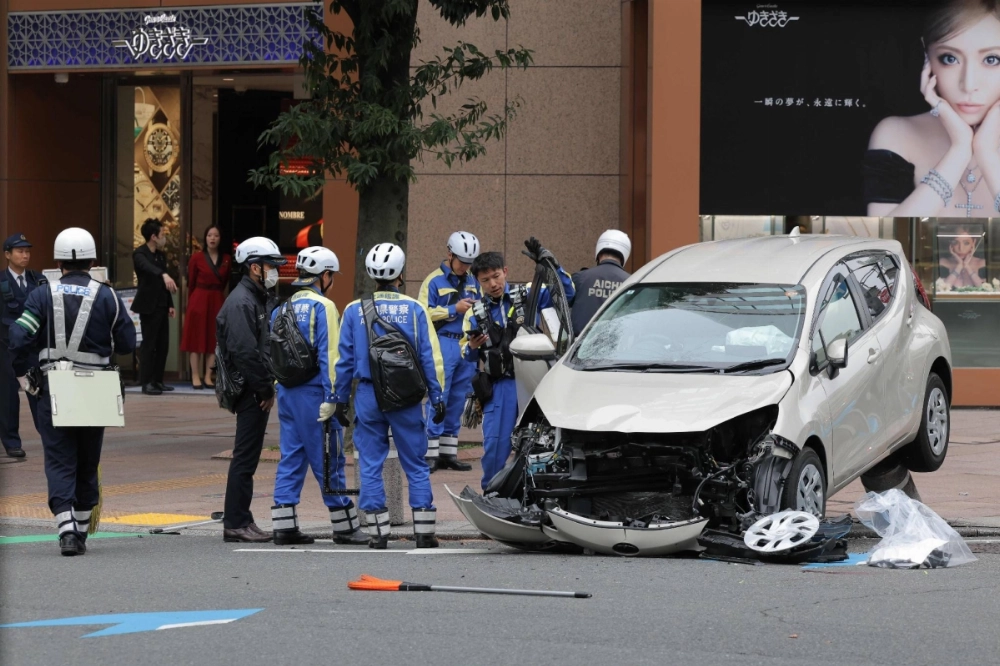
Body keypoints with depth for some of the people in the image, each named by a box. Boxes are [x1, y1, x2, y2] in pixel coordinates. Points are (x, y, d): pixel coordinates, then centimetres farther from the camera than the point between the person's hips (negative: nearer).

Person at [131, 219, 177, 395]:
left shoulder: (161, 255, 14)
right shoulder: (140, 254, -11)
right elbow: (148, 267, -34)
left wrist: (170, 304, 15)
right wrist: (164, 275, -51)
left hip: (161, 306, 8)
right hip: (148, 306, -8)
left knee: (163, 345, 7)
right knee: (149, 344, -7)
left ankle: (158, 380, 13)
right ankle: (146, 382, -5)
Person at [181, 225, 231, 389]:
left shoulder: (226, 260, 5)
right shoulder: (197, 258, -3)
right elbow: (191, 283, 5)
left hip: (217, 301, 3)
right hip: (199, 300, -3)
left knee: (214, 339, 3)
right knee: (197, 339, -1)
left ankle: (208, 377, 7)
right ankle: (195, 377, 0)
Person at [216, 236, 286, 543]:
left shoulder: (257, 299, 19)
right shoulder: (241, 303, -15)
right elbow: (244, 352, -22)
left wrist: (267, 386, 14)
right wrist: (264, 390, -18)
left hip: (256, 392, 10)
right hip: (249, 391, -10)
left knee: (247, 457, 12)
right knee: (245, 458, -7)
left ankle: (239, 521, 17)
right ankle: (235, 523, -3)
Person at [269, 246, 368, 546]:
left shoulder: (284, 308, 12)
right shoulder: (323, 307, -9)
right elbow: (329, 354, -15)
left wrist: (279, 387, 16)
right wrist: (331, 397, -16)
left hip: (286, 391, 7)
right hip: (312, 394, -7)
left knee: (291, 458, 9)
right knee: (328, 460, -1)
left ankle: (284, 525, 6)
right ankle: (344, 525, 5)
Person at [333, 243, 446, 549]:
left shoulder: (354, 310, 1)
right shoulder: (414, 309, -2)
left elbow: (345, 359, 4)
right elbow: (430, 357, -1)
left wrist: (340, 399, 11)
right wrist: (437, 397, 4)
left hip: (369, 396, 1)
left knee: (370, 465, 6)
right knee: (416, 465, 6)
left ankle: (378, 531, 3)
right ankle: (424, 530, 4)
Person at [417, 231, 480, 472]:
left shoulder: (472, 282, 17)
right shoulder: (434, 281, -2)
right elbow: (424, 313, -11)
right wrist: (454, 309, -13)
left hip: (467, 344, 6)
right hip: (444, 343, -6)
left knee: (458, 401, 8)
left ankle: (448, 452, 13)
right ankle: (431, 453, -6)